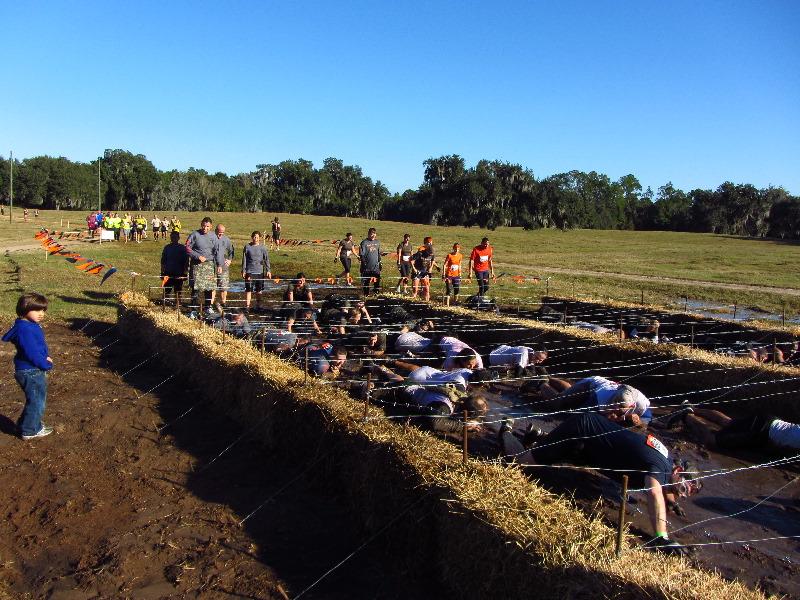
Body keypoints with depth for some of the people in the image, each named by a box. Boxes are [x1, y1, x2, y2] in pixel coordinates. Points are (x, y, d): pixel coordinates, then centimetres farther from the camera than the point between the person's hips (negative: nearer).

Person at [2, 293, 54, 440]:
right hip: (30, 372, -10)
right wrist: (46, 364, -13)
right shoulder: (25, 330, -24)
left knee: (36, 400, 23)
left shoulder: (31, 326, 10)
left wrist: (45, 360, 7)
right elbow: (31, 353, -25)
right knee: (36, 401, 3)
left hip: (35, 371, 10)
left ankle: (24, 424, 38)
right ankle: (30, 431, 16)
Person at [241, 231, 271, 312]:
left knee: (259, 290, 8)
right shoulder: (247, 247, 2)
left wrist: (268, 270, 2)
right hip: (249, 271, -1)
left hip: (260, 272, 1)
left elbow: (266, 259, 7)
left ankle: (258, 306, 20)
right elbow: (244, 259, 6)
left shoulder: (263, 247, 4)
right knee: (248, 290, -4)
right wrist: (243, 270, 3)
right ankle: (247, 306, 2)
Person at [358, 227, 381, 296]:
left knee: (377, 280, 0)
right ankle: (366, 294, 14)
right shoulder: (364, 242, -6)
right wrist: (364, 264, -13)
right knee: (366, 282, 3)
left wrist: (380, 262, 18)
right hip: (367, 267, -4)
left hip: (375, 266, 4)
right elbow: (361, 255, -8)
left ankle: (377, 293, 11)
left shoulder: (377, 242, 10)